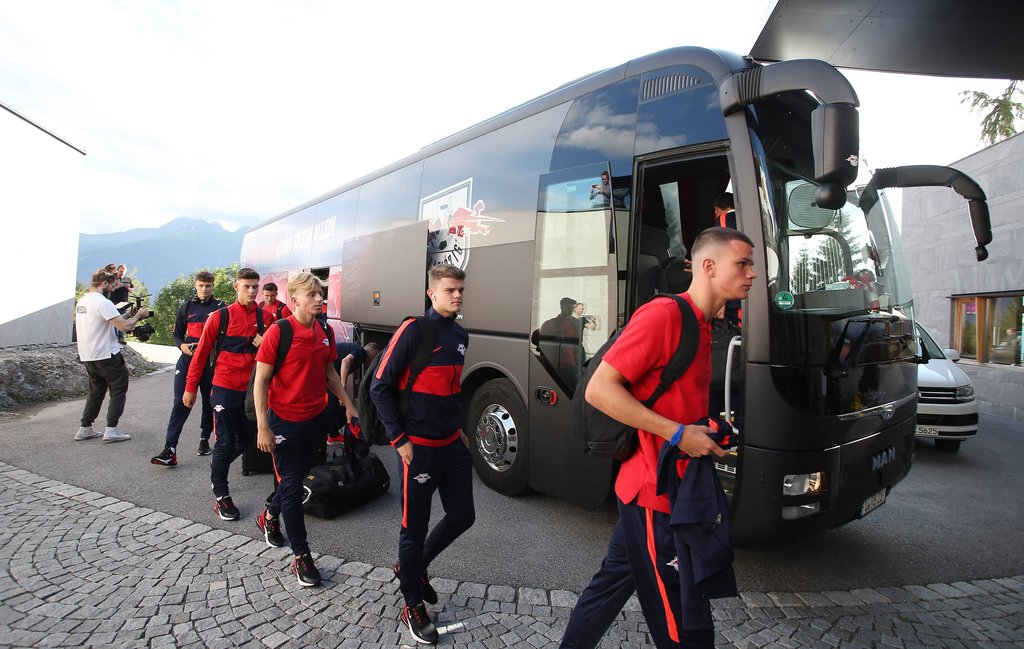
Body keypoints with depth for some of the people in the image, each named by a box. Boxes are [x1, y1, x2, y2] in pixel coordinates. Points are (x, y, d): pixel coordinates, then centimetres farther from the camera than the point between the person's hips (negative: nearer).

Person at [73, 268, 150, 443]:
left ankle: (85, 429, 20)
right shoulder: (103, 302, -18)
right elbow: (124, 326, -23)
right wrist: (138, 315, -6)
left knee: (96, 391, 19)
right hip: (107, 356, -9)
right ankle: (111, 430, -3)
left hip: (88, 356, 9)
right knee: (119, 390, 1)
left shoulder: (81, 301, 12)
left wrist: (128, 315, 11)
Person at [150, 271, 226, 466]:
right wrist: (182, 345, -6)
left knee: (209, 402, 9)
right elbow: (177, 333, 14)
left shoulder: (220, 308, 2)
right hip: (187, 359, 2)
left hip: (211, 361, -2)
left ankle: (204, 439, 27)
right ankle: (170, 449, -8)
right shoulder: (186, 307, 11)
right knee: (180, 402, -5)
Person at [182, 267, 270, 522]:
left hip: (252, 389, 4)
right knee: (225, 442, 2)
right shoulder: (220, 316, -6)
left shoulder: (266, 317, 1)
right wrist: (191, 387, 2)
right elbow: (202, 352, -1)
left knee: (247, 439, 15)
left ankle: (217, 464, 45)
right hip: (225, 389, -3)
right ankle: (221, 496, 18)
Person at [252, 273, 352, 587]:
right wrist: (263, 427, -17)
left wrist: (348, 405, 10)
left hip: (316, 418, 6)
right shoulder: (279, 331, -16)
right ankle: (301, 557, 15)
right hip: (285, 421, -6)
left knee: (297, 476, 21)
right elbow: (260, 381, -14)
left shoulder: (325, 332, 2)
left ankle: (269, 517, 50)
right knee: (292, 485, 3)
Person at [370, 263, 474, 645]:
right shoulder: (414, 330, -14)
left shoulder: (460, 336, 8)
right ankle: (413, 606, 29)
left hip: (453, 445, 7)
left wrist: (459, 428, 15)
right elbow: (380, 387, -13)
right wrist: (399, 440, -14)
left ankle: (414, 567, 39)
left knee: (462, 516, 14)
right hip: (419, 448, -7)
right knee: (415, 528, 7)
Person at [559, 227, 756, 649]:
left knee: (615, 580, 23)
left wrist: (708, 431, 8)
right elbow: (599, 389, -23)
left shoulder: (702, 326, 12)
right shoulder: (663, 314, -18)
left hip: (657, 490, 9)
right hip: (654, 493, -9)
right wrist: (678, 434, -22)